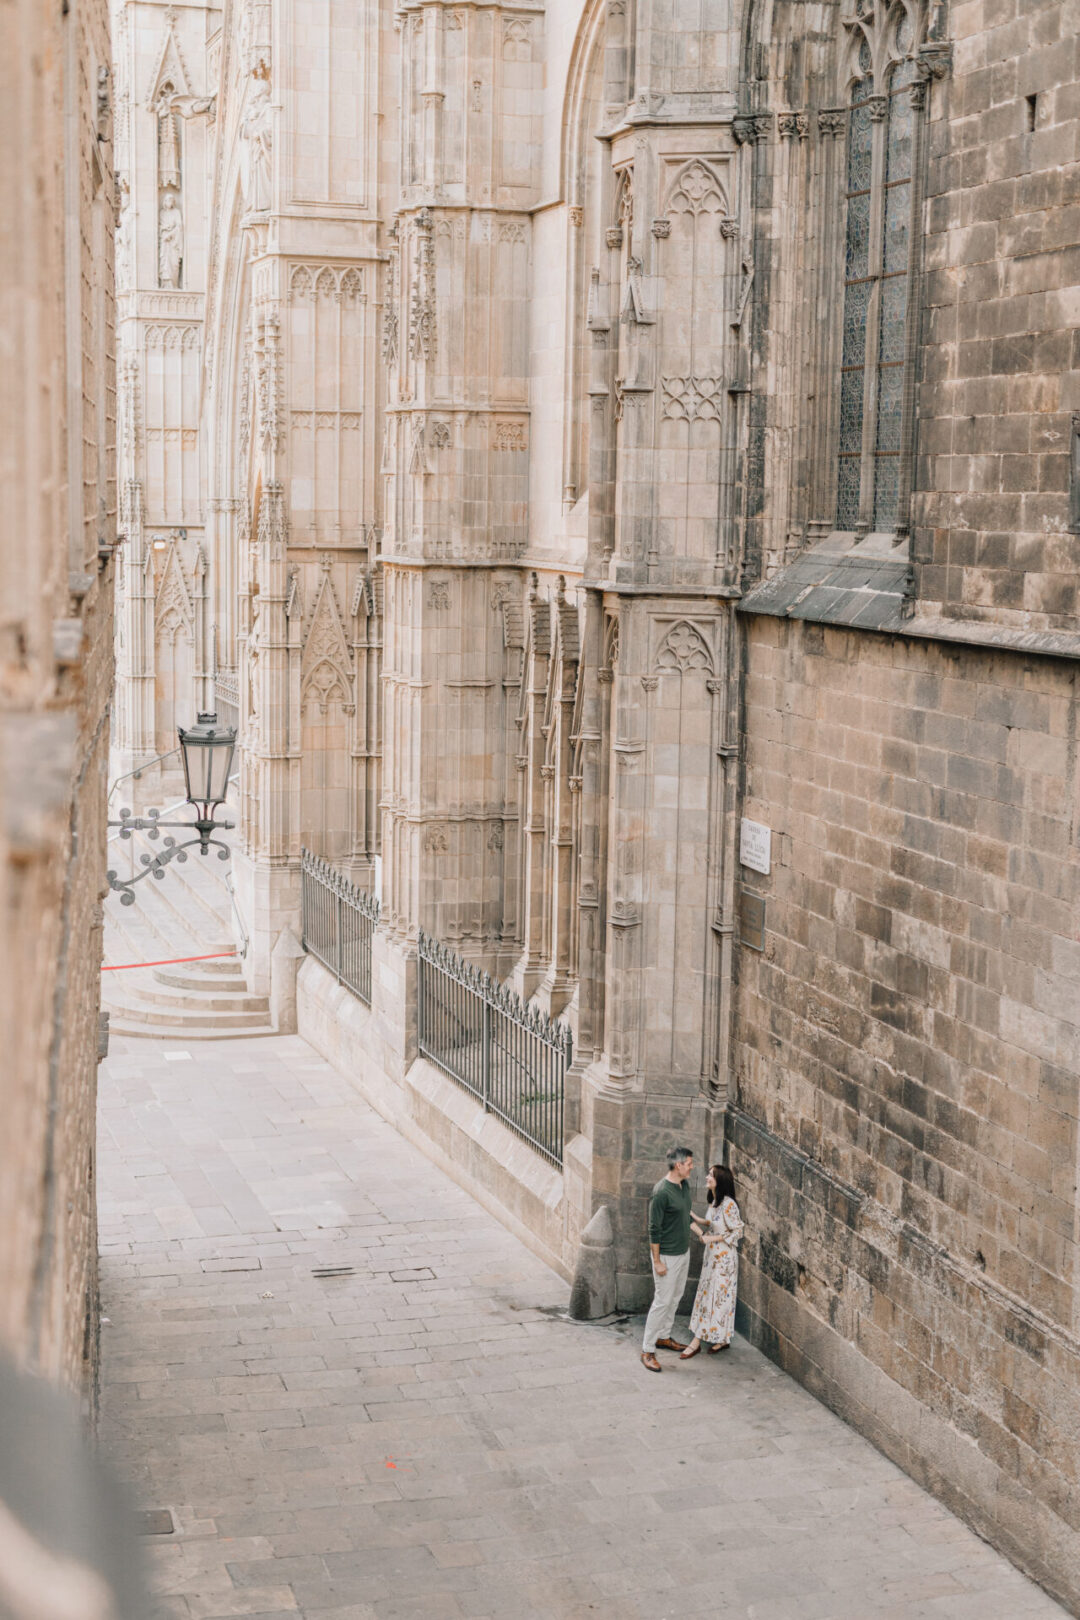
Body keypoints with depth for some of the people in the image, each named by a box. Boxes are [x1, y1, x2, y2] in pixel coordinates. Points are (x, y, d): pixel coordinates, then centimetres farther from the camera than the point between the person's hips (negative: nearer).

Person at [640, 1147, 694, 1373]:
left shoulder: (684, 1186, 3)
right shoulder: (661, 1192, -24)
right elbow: (654, 1229, -21)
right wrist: (657, 1261, -20)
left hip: (683, 1252, 9)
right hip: (667, 1256, -9)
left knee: (675, 1298, 19)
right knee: (662, 1302, -5)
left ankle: (663, 1336, 35)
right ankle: (648, 1350, 2)